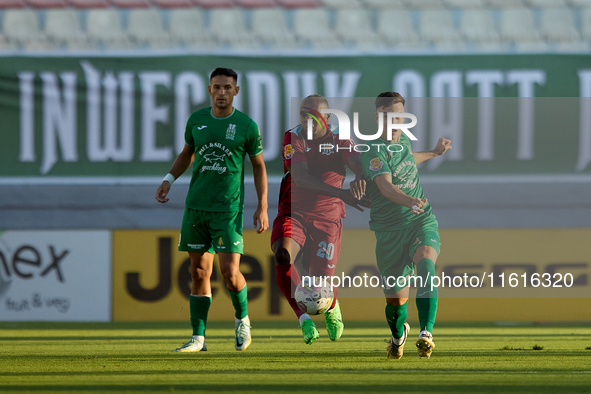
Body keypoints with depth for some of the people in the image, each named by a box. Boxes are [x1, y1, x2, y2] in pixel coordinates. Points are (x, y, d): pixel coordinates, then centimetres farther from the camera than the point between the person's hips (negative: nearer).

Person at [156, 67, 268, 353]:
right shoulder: (196, 120, 6)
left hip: (229, 209, -3)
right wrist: (169, 179, 9)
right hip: (196, 207, 3)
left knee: (230, 272, -12)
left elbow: (259, 166, 6)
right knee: (199, 272, 3)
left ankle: (242, 319, 16)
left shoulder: (246, 126, -2)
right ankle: (198, 337, 8)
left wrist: (262, 207, -1)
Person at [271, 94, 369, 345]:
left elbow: (359, 165, -15)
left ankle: (332, 309, 33)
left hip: (327, 218, 1)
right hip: (293, 213, -1)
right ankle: (304, 319, -22)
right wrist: (340, 193, -34)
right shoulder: (293, 138, -7)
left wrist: (360, 180, -42)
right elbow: (299, 177, -23)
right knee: (282, 256, -31)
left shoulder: (339, 140, 1)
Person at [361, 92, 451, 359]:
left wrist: (434, 152, 41)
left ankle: (426, 333, -40)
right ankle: (398, 333, 40)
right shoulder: (374, 152, -14)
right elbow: (386, 187, -32)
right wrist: (410, 202, -49)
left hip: (422, 221, 4)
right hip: (389, 228, -4)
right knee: (396, 298, 3)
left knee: (425, 260, -30)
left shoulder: (403, 140, 8)